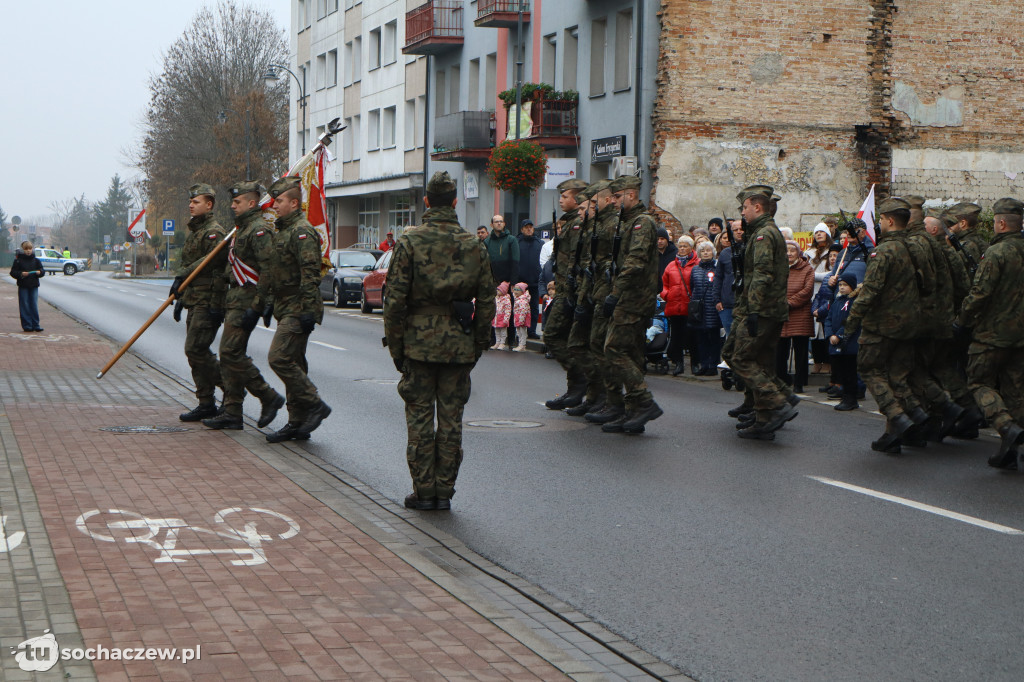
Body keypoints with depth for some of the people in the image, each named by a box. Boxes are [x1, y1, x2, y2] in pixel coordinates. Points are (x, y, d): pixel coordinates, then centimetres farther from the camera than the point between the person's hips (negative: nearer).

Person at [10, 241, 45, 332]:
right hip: (23, 286, -2)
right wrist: (21, 274, -18)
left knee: (34, 305, 3)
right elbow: (13, 272, -2)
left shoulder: (36, 261, 8)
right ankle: (27, 325, 3)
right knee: (25, 306, -1)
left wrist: (39, 272, -11)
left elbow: (43, 271, 11)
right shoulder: (18, 261, 0)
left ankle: (35, 325, 7)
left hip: (34, 286, 2)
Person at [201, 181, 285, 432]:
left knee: (231, 352, -14)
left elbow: (268, 271, -21)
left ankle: (269, 397, -4)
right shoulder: (243, 229, 19)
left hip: (246, 301, -10)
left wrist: (256, 307, -24)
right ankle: (232, 413, 10)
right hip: (235, 299, 10)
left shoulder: (260, 230, -14)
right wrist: (226, 303, 23)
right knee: (229, 355, 8)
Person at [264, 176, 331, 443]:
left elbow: (311, 275, -21)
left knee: (279, 358, -16)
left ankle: (314, 405, -6)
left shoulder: (302, 232, -14)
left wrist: (308, 311, -25)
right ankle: (297, 423, 14)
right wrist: (271, 306, 24)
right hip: (286, 309, 10)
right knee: (293, 363, 10)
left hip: (298, 310, -10)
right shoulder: (282, 231, 18)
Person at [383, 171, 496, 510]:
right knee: (451, 418, 8)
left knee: (420, 417, 5)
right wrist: (479, 344, 13)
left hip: (419, 341, -2)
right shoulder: (474, 245, 2)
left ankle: (423, 491, 7)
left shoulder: (410, 242, -7)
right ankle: (444, 491, 11)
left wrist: (395, 345, 1)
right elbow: (486, 300, 5)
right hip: (460, 344, 2)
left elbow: (395, 298, -8)